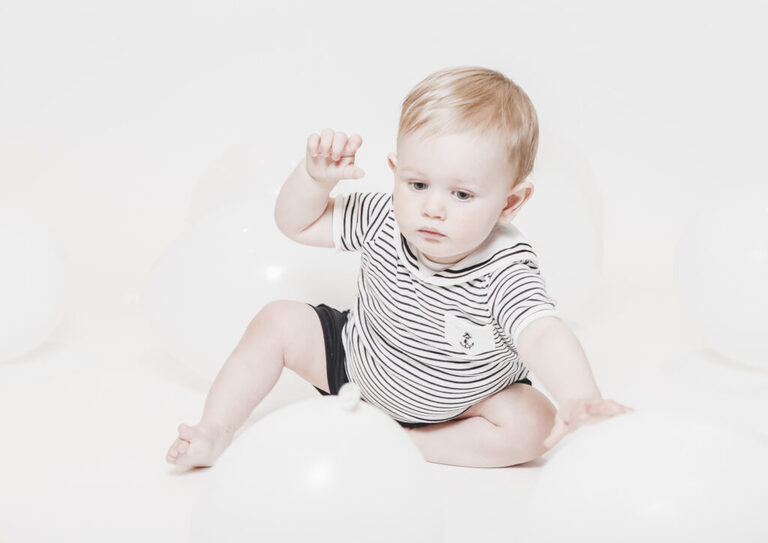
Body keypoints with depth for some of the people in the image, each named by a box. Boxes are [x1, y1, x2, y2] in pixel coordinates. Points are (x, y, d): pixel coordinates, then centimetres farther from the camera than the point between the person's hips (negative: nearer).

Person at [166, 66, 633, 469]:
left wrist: (580, 397, -73)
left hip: (459, 401, -3)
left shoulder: (506, 270, -36)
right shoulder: (384, 220, -23)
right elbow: (297, 224, -9)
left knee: (534, 425, -26)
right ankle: (215, 433, -2)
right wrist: (316, 175, -28)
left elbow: (542, 333, -54)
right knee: (279, 321, -8)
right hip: (358, 364, 3)